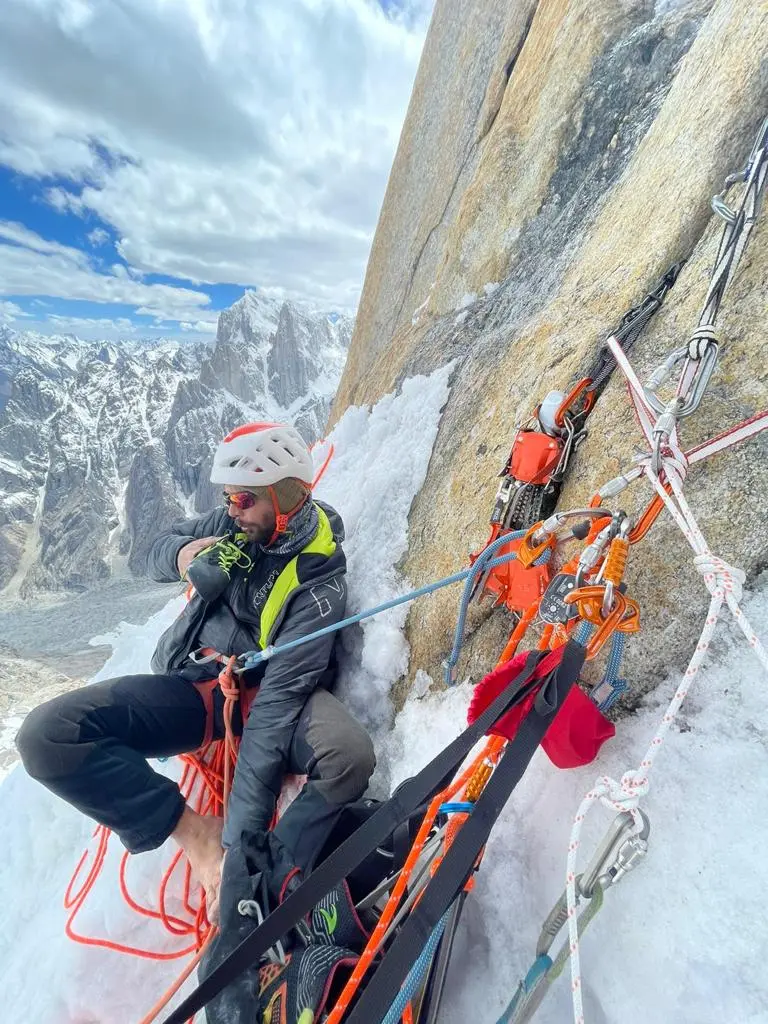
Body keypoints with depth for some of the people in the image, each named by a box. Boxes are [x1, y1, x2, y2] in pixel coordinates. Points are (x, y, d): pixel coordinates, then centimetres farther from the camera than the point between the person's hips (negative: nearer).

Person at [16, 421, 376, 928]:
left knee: (350, 755, -34)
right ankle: (197, 831, -11)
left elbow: (279, 697, -26)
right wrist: (181, 554, -12)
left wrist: (242, 834, -28)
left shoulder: (320, 580, -20)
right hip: (196, 684, 5)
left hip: (266, 691, -4)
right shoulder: (237, 522, -3)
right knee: (46, 735, -17)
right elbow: (159, 548, 14)